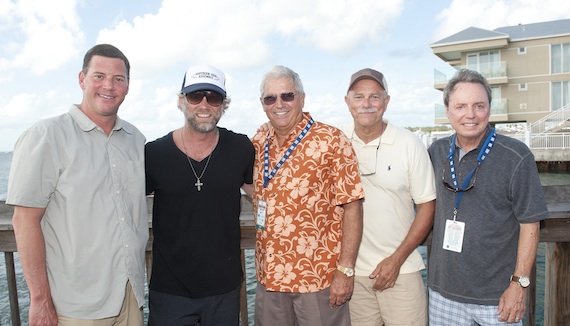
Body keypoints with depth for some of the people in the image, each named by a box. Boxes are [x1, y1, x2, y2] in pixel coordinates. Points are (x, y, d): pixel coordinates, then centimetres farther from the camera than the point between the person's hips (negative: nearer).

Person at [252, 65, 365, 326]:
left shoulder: (331, 141, -10)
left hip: (318, 277, -5)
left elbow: (352, 206, -12)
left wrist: (345, 269, -14)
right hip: (269, 275, 5)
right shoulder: (258, 143, 4)